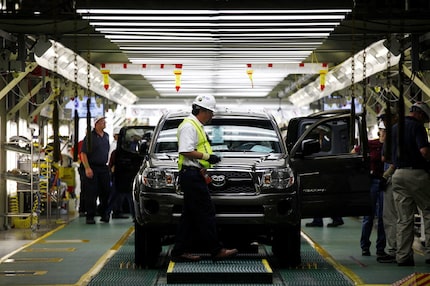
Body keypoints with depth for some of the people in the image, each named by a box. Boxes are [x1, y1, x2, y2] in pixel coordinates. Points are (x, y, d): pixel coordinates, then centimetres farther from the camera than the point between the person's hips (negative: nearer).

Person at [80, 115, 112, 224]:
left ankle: (104, 215, 19)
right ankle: (90, 217, -1)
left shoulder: (106, 136, 13)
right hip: (92, 168, -6)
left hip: (104, 167, 6)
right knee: (91, 193, -5)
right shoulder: (90, 136, -7)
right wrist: (87, 168, -19)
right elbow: (83, 153, -11)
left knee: (106, 192, 7)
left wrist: (108, 164, 17)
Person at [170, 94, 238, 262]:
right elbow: (186, 151, -22)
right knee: (205, 213, -9)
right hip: (191, 175, -11)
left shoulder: (197, 126, 22)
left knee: (190, 215, 10)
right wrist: (207, 156, -17)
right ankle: (216, 250, -8)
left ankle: (180, 251, 11)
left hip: (193, 175, 11)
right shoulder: (189, 126, -12)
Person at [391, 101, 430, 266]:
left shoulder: (394, 128, 16)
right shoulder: (417, 127, -7)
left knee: (404, 219, 7)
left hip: (398, 174, 6)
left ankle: (403, 256, 6)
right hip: (417, 173, -6)